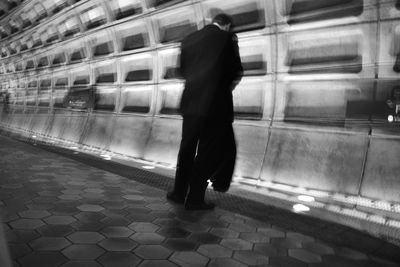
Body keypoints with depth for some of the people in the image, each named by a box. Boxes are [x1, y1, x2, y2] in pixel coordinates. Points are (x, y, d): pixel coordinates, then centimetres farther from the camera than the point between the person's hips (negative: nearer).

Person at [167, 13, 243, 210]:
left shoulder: (188, 39, 10)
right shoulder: (227, 38, -4)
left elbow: (182, 70, 14)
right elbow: (236, 72, -4)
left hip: (190, 102, 5)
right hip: (216, 104, -5)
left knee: (187, 148, 16)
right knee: (208, 152, 4)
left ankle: (179, 192, 24)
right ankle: (195, 199, 10)